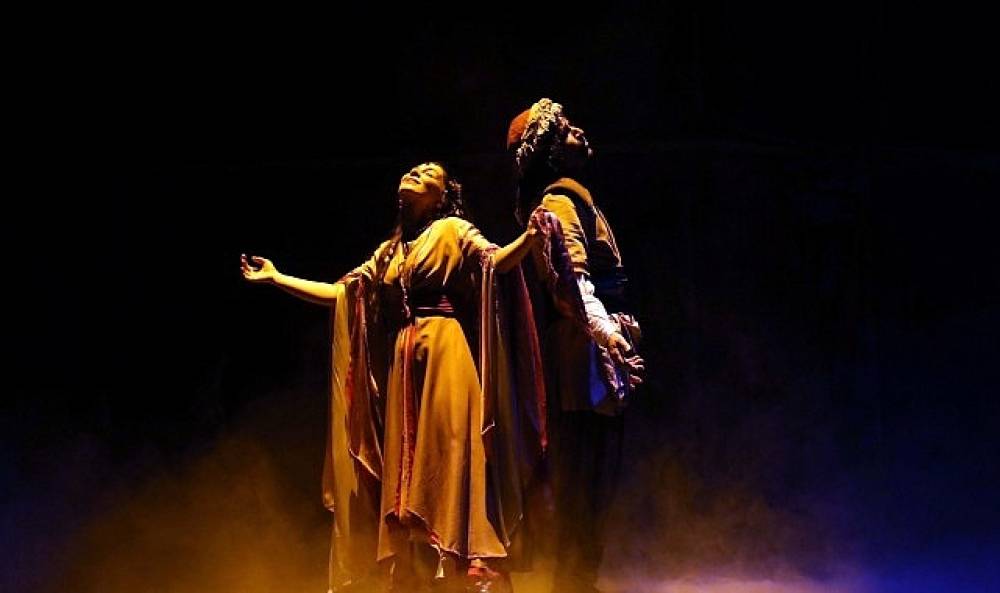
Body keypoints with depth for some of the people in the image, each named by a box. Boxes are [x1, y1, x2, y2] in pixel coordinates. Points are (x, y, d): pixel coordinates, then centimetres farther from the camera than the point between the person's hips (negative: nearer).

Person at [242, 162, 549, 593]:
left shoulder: (453, 230, 4)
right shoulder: (389, 251, 21)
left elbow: (497, 260, -13)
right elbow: (339, 292, 23)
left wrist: (528, 238, -35)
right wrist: (275, 278, 26)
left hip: (445, 355, -6)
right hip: (402, 364, 6)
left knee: (451, 459, -15)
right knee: (405, 469, 3)